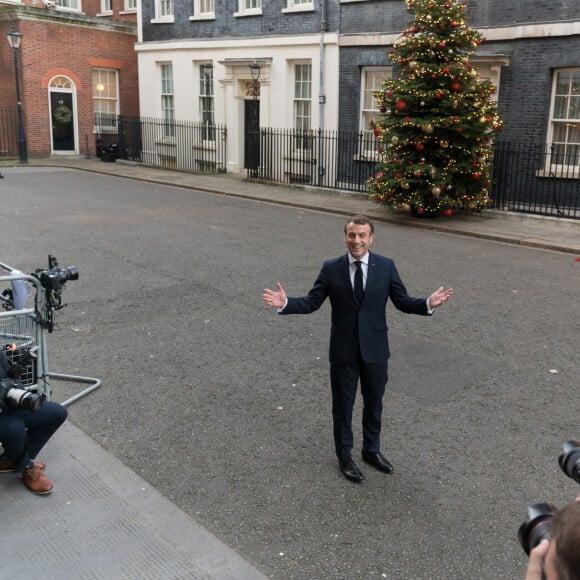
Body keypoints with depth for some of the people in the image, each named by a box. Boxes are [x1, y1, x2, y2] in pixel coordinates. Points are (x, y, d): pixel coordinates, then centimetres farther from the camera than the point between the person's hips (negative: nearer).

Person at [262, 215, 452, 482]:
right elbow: (312, 302, -5)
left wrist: (428, 303, -21)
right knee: (343, 405, 12)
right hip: (343, 350, -1)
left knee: (374, 403, 18)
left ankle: (372, 450, 40)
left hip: (375, 349, 1)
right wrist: (285, 303, -22)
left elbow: (403, 302, -3)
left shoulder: (386, 266, -4)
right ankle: (345, 456, 31)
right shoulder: (331, 268, -6)